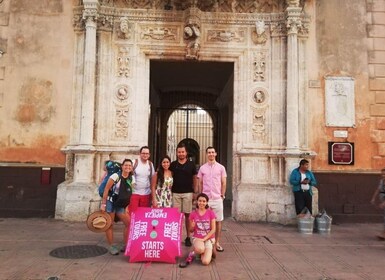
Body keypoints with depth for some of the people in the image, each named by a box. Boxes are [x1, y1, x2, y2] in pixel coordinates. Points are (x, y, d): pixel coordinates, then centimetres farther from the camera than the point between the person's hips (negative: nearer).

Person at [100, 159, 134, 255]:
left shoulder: (132, 178, 0)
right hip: (110, 202, -5)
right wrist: (103, 204, -15)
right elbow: (106, 190, -14)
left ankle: (126, 246, 12)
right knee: (109, 225, 2)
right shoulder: (116, 176, -15)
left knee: (129, 223, -2)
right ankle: (112, 246, 16)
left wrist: (126, 207, 3)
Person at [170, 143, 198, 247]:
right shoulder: (173, 164, 6)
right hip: (176, 193, 1)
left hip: (188, 193, -1)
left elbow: (194, 178, 8)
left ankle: (188, 237, 12)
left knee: (187, 215, 3)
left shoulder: (191, 164, 3)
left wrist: (195, 192, 1)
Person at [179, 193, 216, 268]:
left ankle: (209, 251, 10)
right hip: (197, 238, 0)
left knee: (205, 262, -22)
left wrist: (204, 239, -15)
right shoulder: (193, 214, -1)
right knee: (200, 249, -38)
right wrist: (192, 226, -17)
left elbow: (213, 229, -5)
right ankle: (191, 255, -6)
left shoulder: (211, 213, -4)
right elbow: (191, 230, 7)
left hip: (208, 238, 0)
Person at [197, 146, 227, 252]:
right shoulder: (202, 168, 6)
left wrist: (222, 195, 1)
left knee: (218, 220, 4)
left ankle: (217, 242, 14)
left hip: (217, 198, 0)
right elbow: (200, 183, 10)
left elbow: (223, 183, 7)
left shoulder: (221, 167, 5)